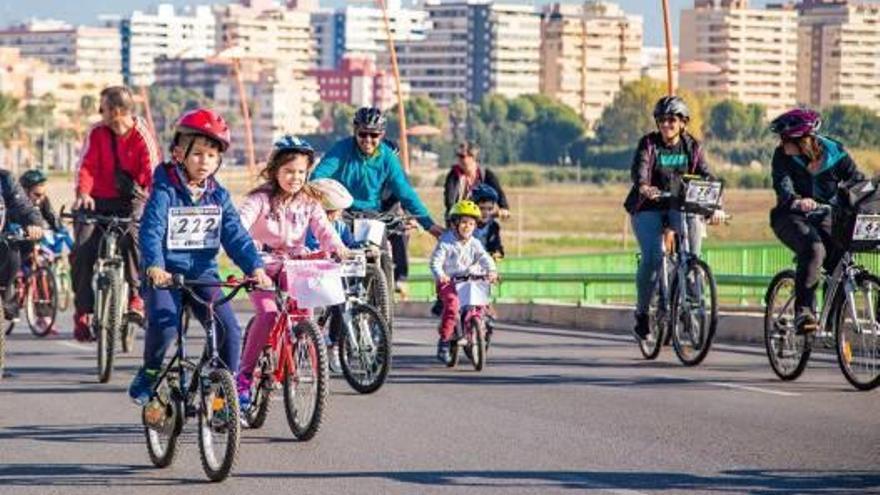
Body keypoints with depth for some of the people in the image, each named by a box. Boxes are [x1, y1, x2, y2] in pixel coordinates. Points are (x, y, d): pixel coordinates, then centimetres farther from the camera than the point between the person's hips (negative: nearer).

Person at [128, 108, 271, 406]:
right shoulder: (165, 192, -6)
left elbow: (235, 235, 2)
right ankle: (148, 375, 0)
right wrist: (154, 266, -35)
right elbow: (151, 231, -18)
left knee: (229, 329, -12)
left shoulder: (218, 197, 7)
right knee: (164, 325, -26)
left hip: (203, 272, 4)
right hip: (166, 274, -4)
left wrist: (254, 267, -14)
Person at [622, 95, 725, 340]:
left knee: (693, 220, -30)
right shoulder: (648, 143, -4)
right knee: (652, 257, -19)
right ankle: (642, 313, -3)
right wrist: (643, 187, -45)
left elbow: (705, 175, -7)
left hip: (679, 207, 2)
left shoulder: (692, 147, 3)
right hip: (649, 209, -2)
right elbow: (639, 168, -22)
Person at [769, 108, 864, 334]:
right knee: (814, 249, -33)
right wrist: (796, 200, -51)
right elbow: (782, 185, -28)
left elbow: (857, 180, -12)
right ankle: (803, 312, -30)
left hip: (825, 218, 2)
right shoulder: (783, 156, -13)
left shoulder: (835, 153, -8)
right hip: (791, 217, -2)